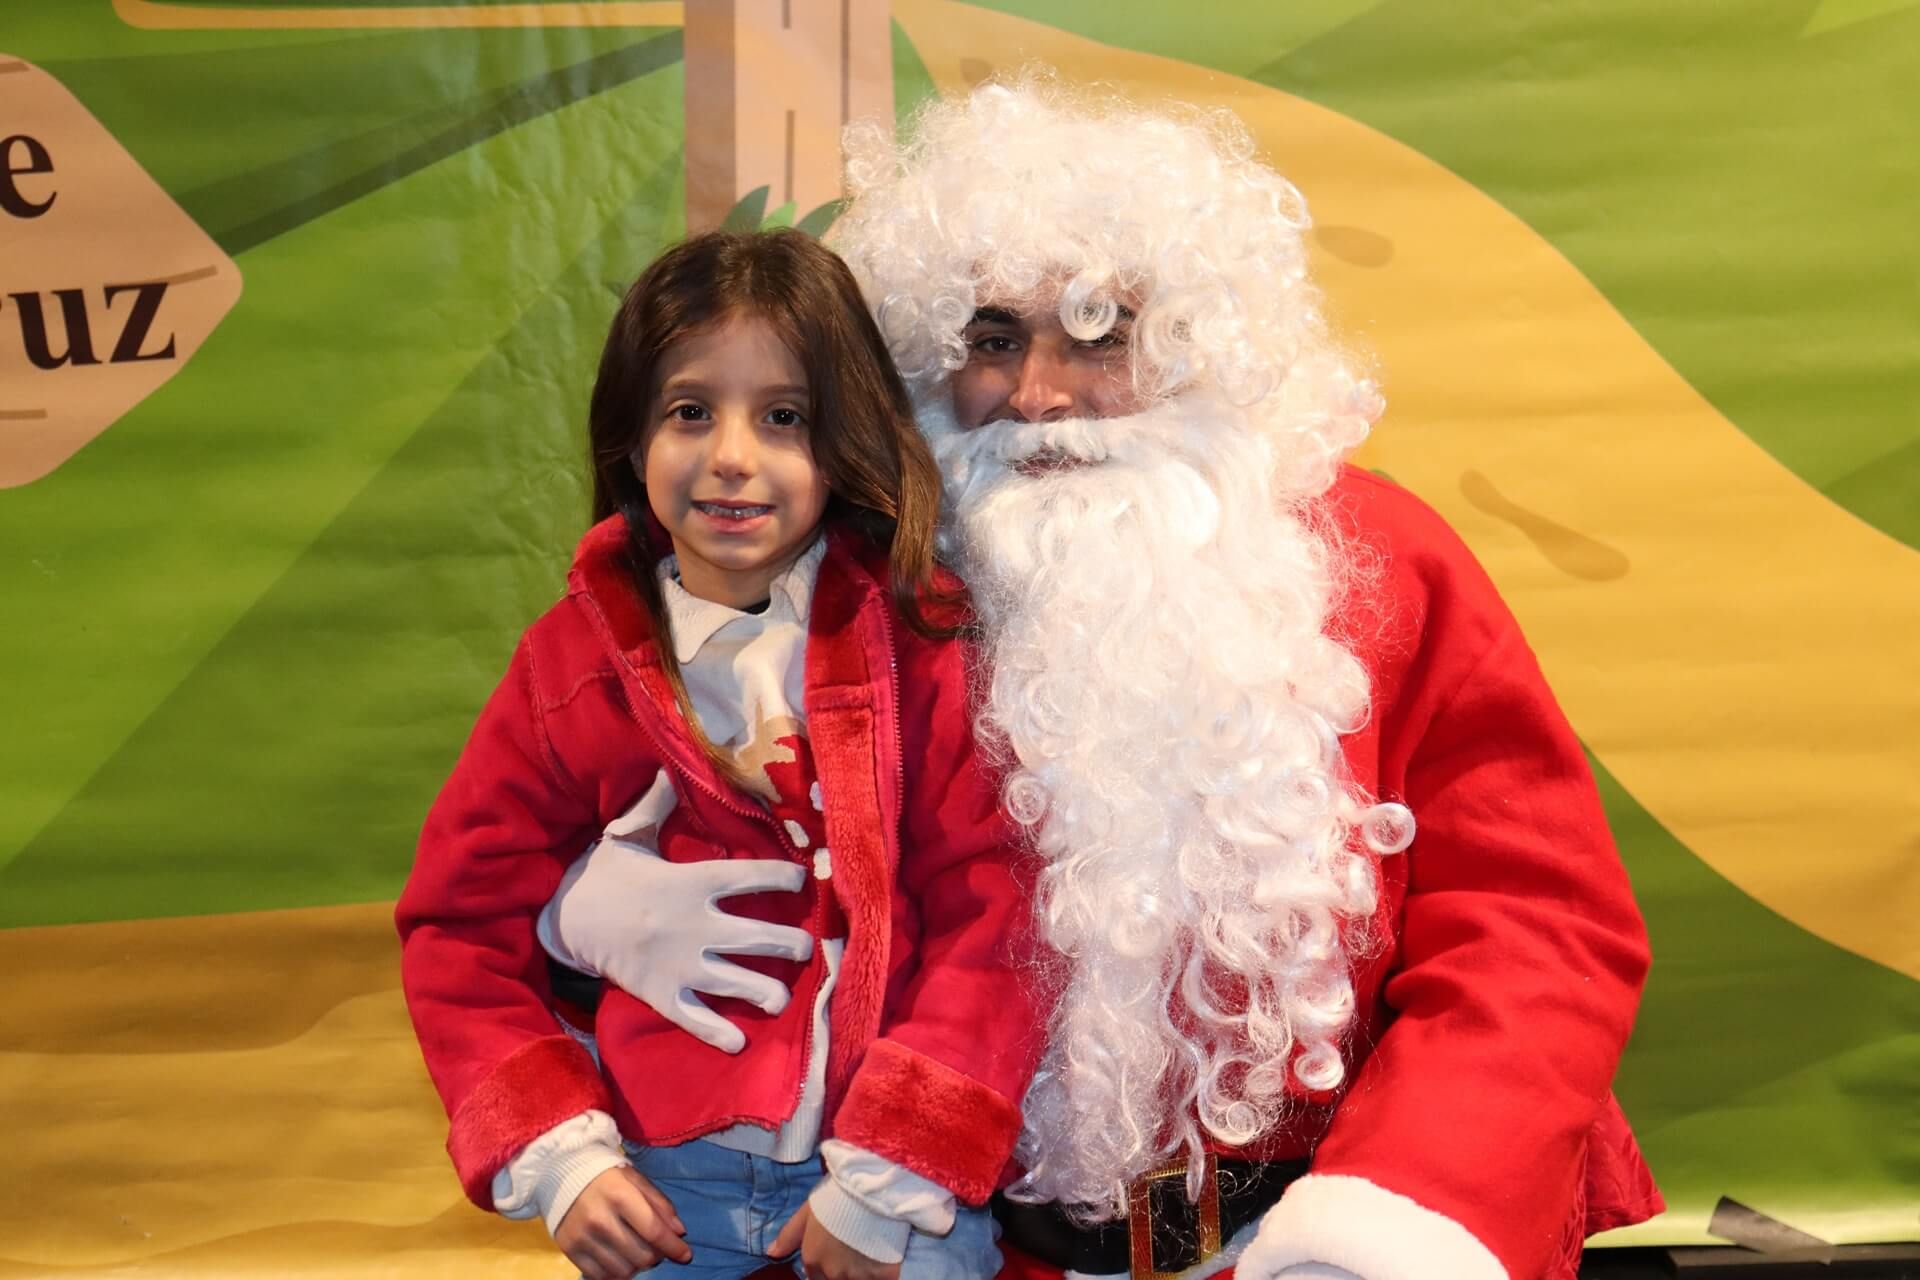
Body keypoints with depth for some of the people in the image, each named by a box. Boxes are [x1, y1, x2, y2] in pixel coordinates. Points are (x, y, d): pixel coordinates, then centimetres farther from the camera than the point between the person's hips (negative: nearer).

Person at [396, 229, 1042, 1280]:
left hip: (900, 1163, -1)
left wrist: (891, 1182, -14)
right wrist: (558, 1156, -8)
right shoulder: (572, 664, -3)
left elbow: (989, 915, -11)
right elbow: (464, 929, 1)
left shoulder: (918, 644, -9)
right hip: (663, 1182, 2)